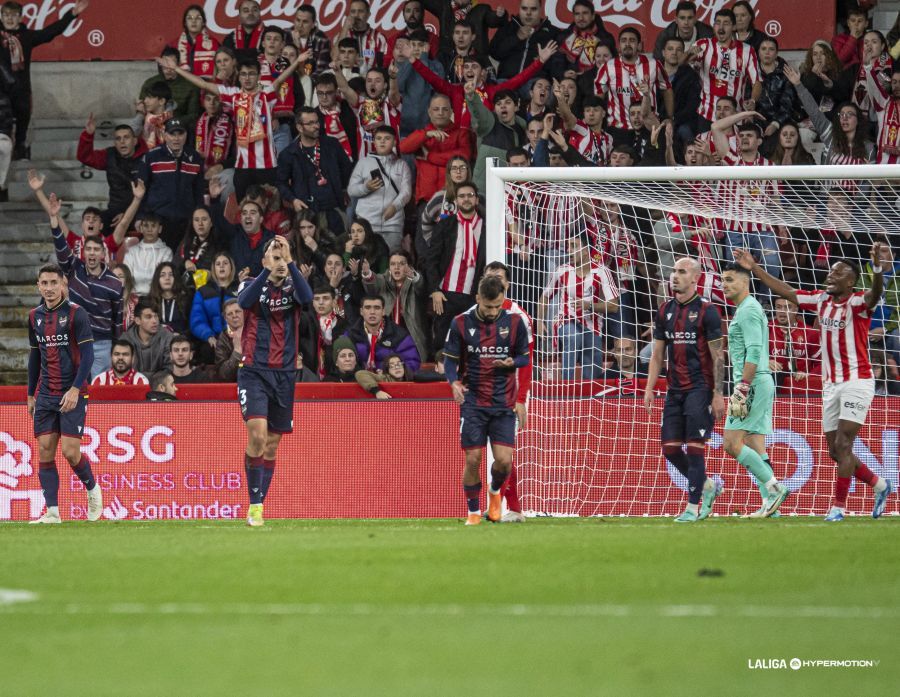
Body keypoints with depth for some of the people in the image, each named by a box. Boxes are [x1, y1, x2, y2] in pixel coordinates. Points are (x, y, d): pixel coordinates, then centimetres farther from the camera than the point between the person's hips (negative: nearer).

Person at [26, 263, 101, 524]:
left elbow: (88, 354, -12)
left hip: (72, 395, -5)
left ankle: (92, 488, 18)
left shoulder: (76, 314, -8)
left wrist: (75, 389, -20)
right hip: (45, 395, 5)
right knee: (45, 451, -3)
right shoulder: (35, 316, 9)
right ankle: (52, 512, -2)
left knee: (70, 451, -10)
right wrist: (31, 395, 17)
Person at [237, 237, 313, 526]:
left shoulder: (292, 287, 5)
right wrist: (267, 270, -32)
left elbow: (307, 296, -18)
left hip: (284, 374, 3)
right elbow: (244, 301, -22)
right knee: (257, 434, -19)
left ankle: (259, 508, 14)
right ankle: (254, 508, -15)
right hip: (254, 371, -3)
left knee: (272, 445, 6)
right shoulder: (252, 285, 1)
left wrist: (291, 262, -27)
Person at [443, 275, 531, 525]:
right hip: (473, 401, -1)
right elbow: (450, 359, 2)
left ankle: (495, 491, 25)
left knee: (504, 460, -8)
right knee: (473, 460, -4)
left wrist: (511, 362, -16)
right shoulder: (461, 323, -4)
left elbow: (524, 357, 7)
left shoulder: (514, 322, -2)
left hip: (503, 403, 1)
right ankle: (473, 512, 14)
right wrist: (454, 383, -18)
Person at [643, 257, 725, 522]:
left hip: (700, 389, -6)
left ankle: (693, 508, -1)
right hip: (675, 389, 6)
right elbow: (658, 354, 16)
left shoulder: (706, 311, -7)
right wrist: (649, 388, 8)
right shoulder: (665, 311, 11)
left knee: (694, 447, -8)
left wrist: (718, 394, -13)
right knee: (670, 448, 3)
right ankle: (708, 485, 24)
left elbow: (718, 355, -8)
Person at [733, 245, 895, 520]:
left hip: (857, 381, -7)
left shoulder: (857, 303, -11)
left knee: (843, 444, -13)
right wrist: (754, 268, 14)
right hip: (831, 384, 7)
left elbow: (875, 293, -32)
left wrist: (877, 267, -51)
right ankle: (879, 485, 26)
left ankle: (838, 506, -9)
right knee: (836, 451, 7)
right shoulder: (821, 300, 8)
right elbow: (786, 291, 15)